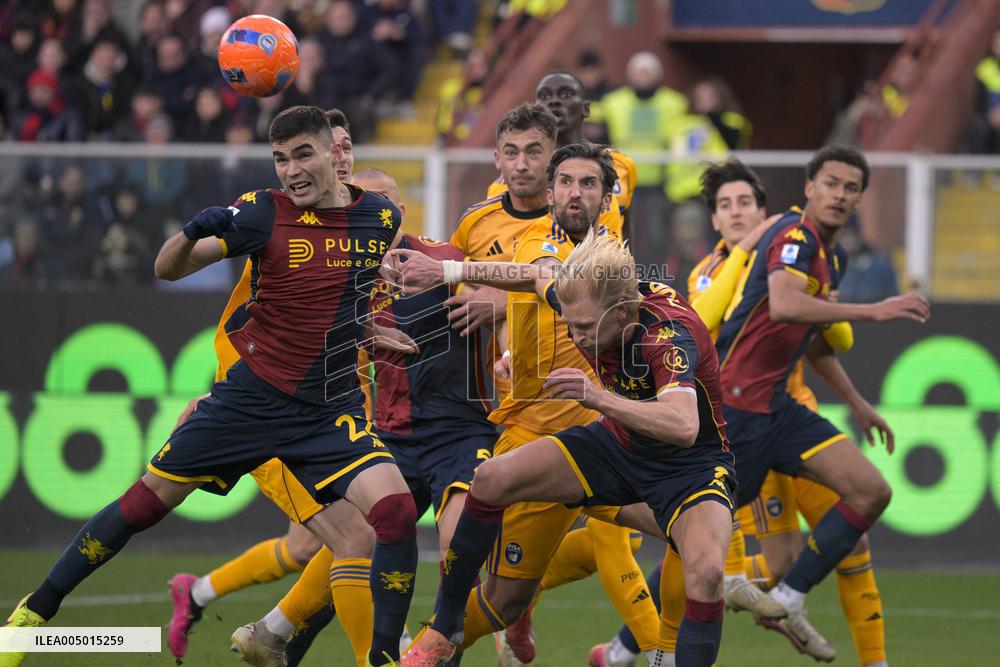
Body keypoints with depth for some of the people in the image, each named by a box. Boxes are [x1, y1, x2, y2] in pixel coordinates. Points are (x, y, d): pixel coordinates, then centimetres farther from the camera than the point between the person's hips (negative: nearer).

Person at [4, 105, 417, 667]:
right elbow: (168, 268, -10)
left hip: (333, 409, 1)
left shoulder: (381, 216, 0)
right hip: (253, 394, -1)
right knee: (149, 500, 2)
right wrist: (195, 231, -29)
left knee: (396, 510, -21)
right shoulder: (265, 212, -8)